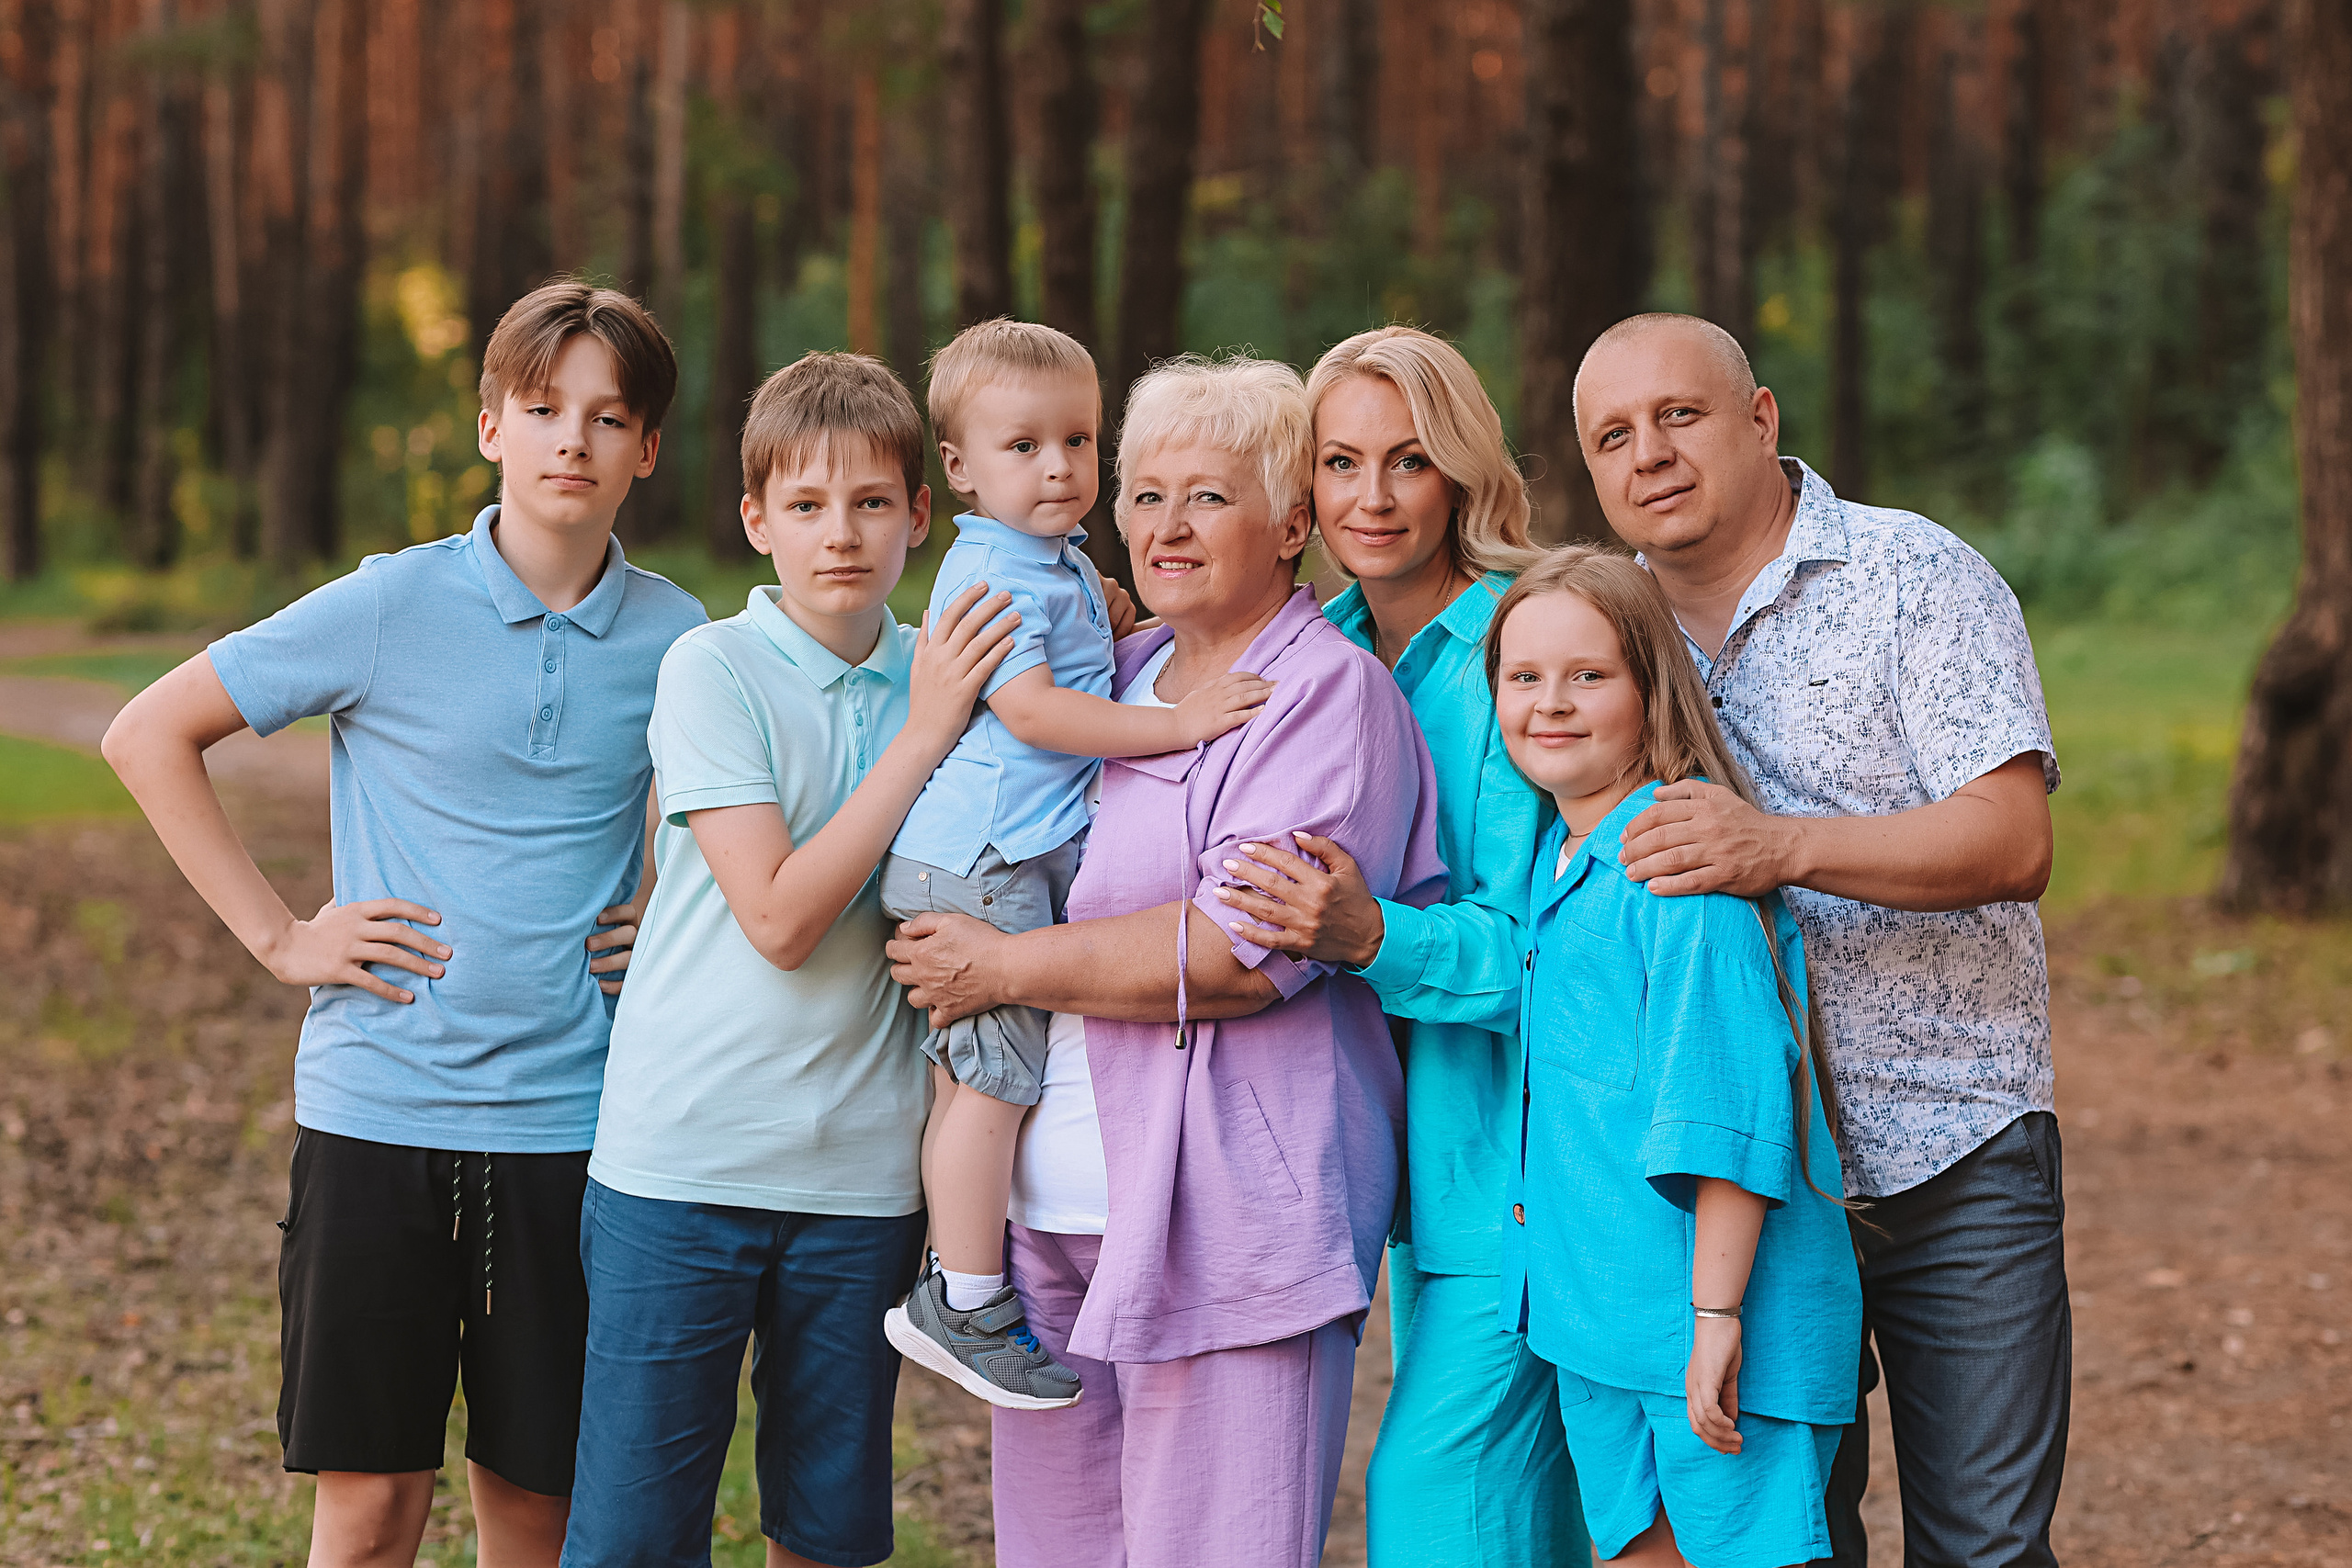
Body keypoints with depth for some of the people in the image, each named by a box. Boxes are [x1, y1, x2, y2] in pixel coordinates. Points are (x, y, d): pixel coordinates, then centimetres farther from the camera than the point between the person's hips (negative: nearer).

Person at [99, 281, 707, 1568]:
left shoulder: (675, 638, 3)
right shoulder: (392, 608, -5)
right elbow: (148, 735, 1)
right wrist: (278, 935, -4)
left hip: (572, 1116, 2)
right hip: (381, 1108, -2)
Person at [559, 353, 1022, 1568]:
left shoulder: (943, 671, 6)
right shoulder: (713, 668, -7)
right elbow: (780, 917, -15)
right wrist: (923, 735, -14)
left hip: (861, 1173, 4)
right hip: (681, 1159, -4)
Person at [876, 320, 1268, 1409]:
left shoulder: (1063, 562, 16)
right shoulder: (992, 573, -15)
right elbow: (1031, 709, -23)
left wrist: (1109, 628, 12)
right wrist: (1177, 722, -25)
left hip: (1032, 855, 10)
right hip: (983, 858, -10)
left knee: (967, 1073, 14)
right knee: (992, 1077, -8)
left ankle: (961, 1282, 21)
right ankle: (966, 1307, -4)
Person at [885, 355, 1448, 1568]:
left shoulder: (1326, 689, -7)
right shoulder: (1119, 672, 18)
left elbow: (1243, 953, -18)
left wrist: (1004, 969, -10)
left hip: (1227, 1229, -8)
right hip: (1051, 1216, 8)